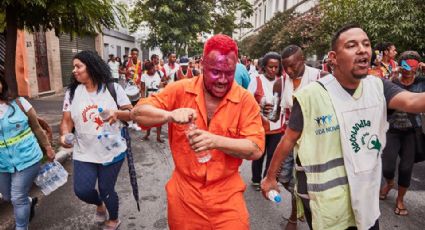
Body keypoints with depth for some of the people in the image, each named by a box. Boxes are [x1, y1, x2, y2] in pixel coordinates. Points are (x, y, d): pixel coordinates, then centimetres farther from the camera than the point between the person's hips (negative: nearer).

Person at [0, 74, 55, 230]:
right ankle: (30, 202, 51)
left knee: (18, 198, 3)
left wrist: (48, 149, 6)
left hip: (26, 159, -3)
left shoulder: (18, 102, -7)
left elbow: (37, 128, 1)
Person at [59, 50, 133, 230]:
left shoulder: (113, 88, -6)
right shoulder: (72, 92, 1)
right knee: (82, 190, -6)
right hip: (84, 153, 3)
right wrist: (64, 134, -20)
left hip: (112, 151, -2)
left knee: (106, 190, 7)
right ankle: (99, 205, 33)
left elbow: (132, 113, -5)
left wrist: (117, 112, -25)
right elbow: (66, 120, 0)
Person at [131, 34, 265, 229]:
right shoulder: (180, 90, -7)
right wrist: (169, 115, -28)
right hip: (184, 193, 1)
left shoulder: (245, 100, -9)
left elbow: (256, 149, -13)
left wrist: (215, 140, -29)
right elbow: (138, 113, -7)